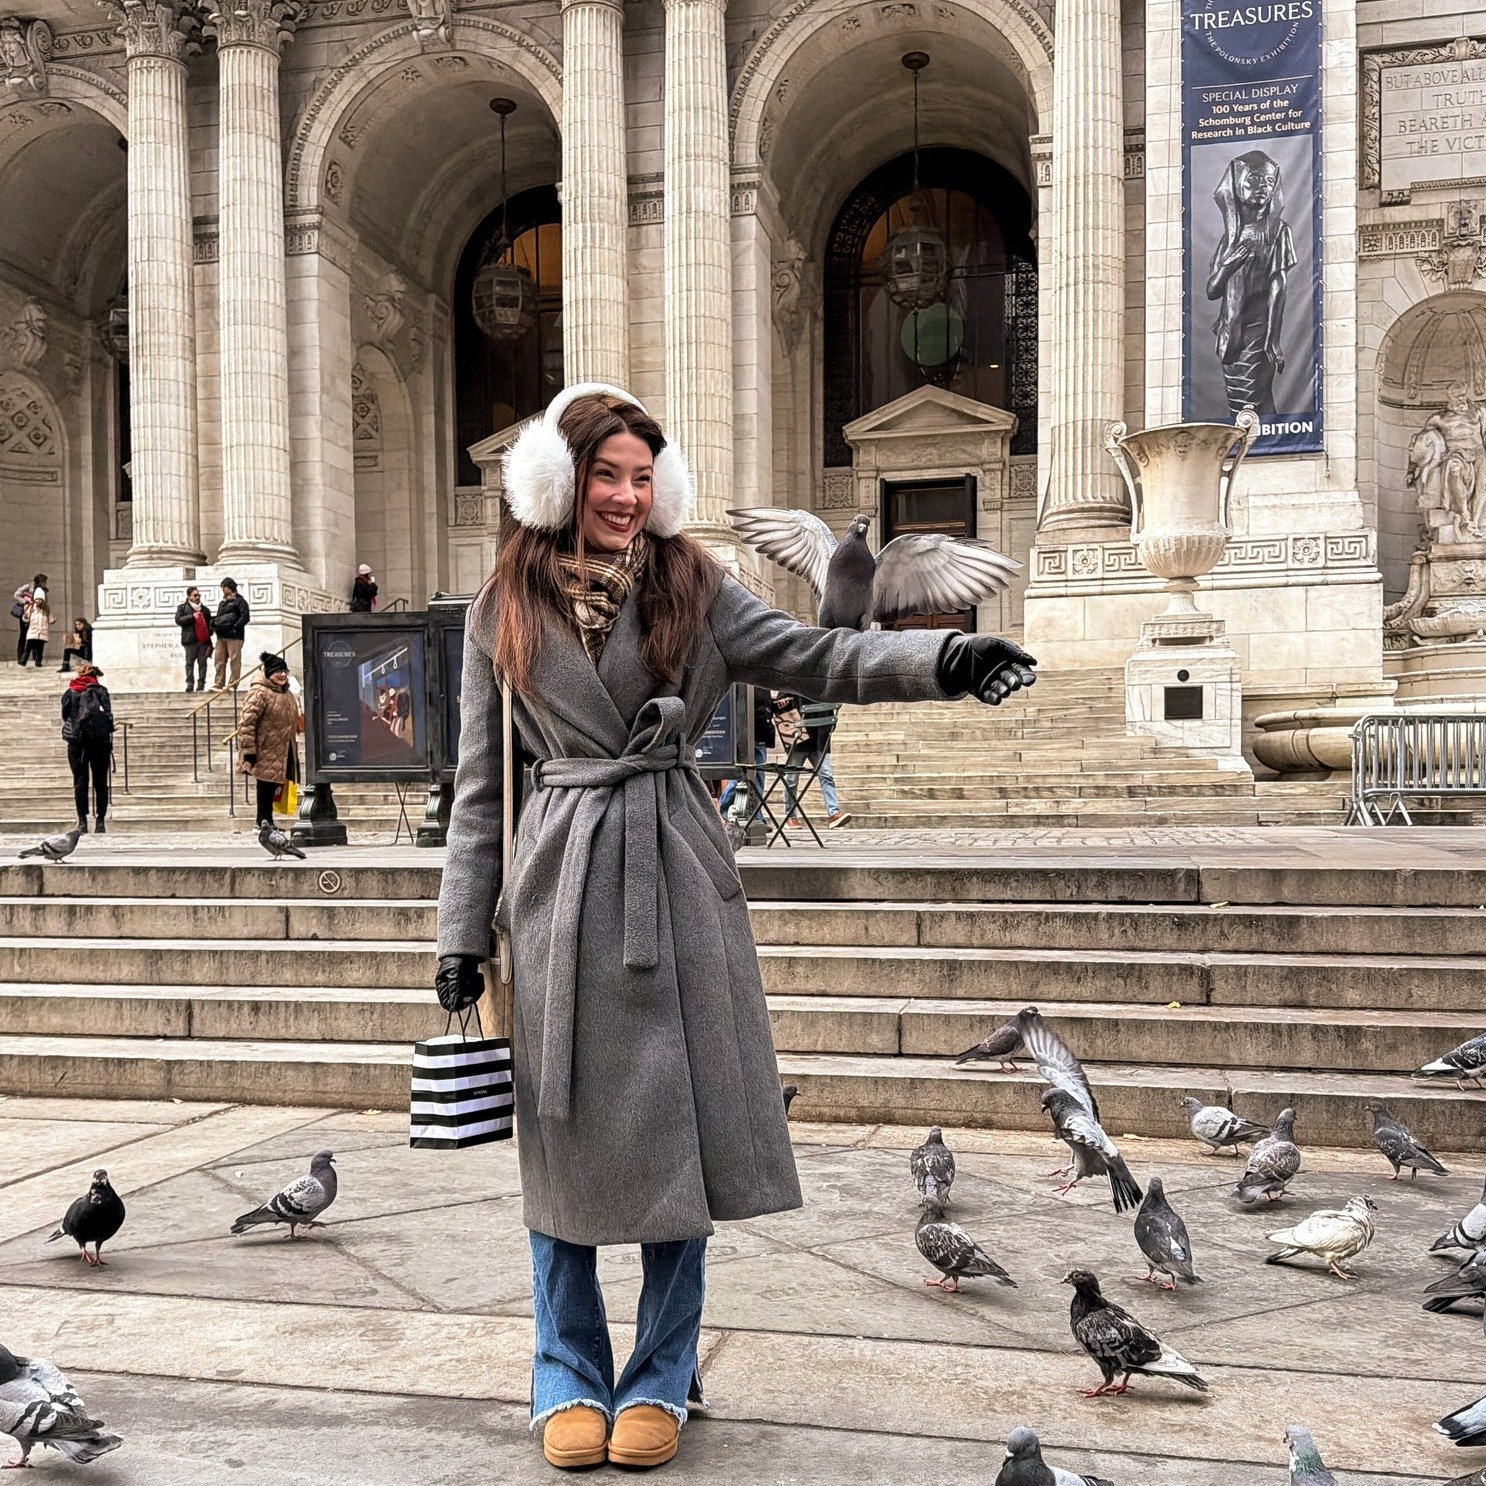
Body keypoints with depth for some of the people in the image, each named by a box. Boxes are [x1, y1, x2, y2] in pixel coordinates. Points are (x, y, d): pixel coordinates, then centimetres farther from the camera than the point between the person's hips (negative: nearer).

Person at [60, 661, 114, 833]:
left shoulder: (70, 693, 3)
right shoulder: (102, 691, 3)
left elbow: (65, 716, 4)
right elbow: (109, 716, -2)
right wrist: (108, 740, 4)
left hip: (77, 742, 0)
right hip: (101, 741, 0)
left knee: (80, 782, 5)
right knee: (100, 783, 5)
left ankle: (82, 821, 0)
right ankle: (100, 821, 1)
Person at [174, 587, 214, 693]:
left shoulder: (205, 609, 16)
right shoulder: (183, 608, 7)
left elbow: (210, 623, 21)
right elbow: (178, 620, -5)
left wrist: (209, 634, 5)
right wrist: (192, 616, -14)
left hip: (203, 640, 3)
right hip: (190, 640, -3)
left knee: (202, 663, 3)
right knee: (190, 663, -1)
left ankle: (201, 684, 7)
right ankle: (189, 684, 1)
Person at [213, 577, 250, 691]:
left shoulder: (239, 601, 0)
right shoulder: (222, 602, 24)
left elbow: (245, 617, -10)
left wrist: (235, 627, -18)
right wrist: (214, 623, 6)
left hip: (234, 637, -8)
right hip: (221, 636, 8)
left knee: (235, 661, -5)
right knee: (219, 660, 4)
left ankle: (233, 684, -5)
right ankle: (219, 684, 5)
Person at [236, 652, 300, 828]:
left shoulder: (287, 694, 14)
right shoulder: (259, 693, -15)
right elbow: (246, 722, -20)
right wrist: (249, 751, -22)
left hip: (283, 752, 8)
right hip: (266, 753, -8)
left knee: (274, 785, 13)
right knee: (266, 786, -2)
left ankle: (266, 820, 23)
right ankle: (264, 820, 7)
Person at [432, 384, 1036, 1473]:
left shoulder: (693, 586, 6)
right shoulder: (504, 610, 6)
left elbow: (813, 657, -6)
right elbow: (481, 785, 7)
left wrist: (945, 659, -23)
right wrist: (463, 934, 4)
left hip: (677, 884, 0)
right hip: (559, 889, 0)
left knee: (677, 1128, 5)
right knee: (564, 1137, 7)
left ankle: (661, 1380, 22)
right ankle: (571, 1377, 25)